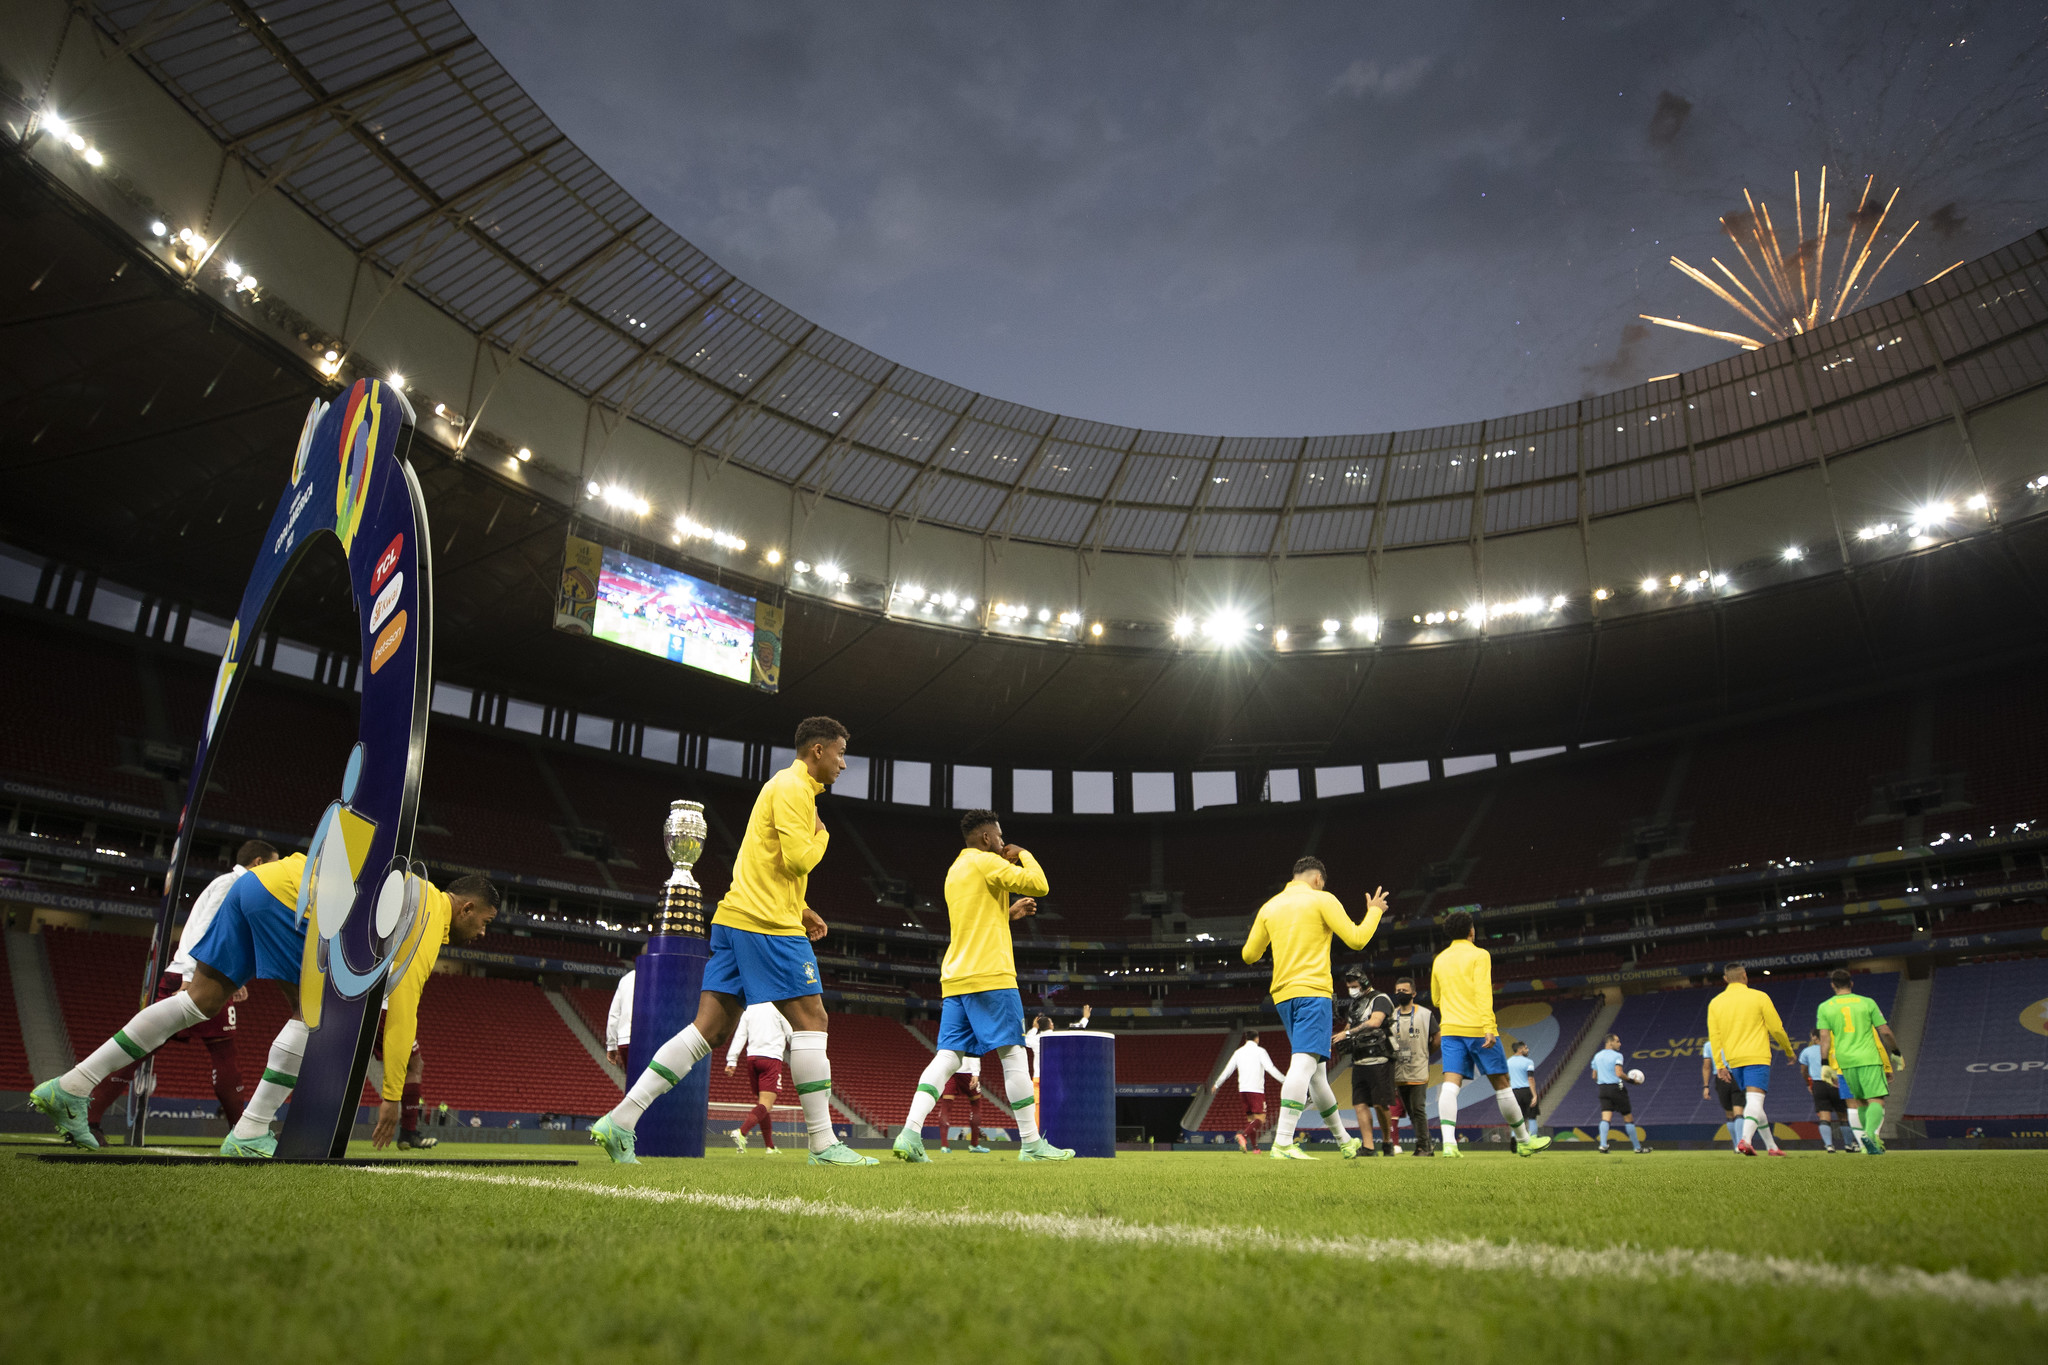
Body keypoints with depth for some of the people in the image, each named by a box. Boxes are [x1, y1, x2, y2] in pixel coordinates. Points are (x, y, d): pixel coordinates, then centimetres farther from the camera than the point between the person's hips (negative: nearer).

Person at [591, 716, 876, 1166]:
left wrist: (800, 909, 24)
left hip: (736, 920, 10)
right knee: (810, 1019, -4)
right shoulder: (794, 788, -9)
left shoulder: (787, 786, 23)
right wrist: (822, 834, 1)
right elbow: (797, 860, -19)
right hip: (769, 924, -10)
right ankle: (824, 1145, -1)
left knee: (710, 1028, 6)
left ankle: (619, 1121, 3)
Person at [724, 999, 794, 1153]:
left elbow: (740, 1035, 8)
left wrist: (731, 1061, 4)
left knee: (761, 1101, 13)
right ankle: (741, 1132, -32)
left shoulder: (749, 1009, 15)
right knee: (766, 1103, -10)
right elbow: (791, 1035, 5)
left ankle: (770, 1146, 13)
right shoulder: (778, 1008, 1)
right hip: (772, 1058, -6)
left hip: (752, 1058, 6)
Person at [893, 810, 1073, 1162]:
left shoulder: (955, 870, 22)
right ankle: (1031, 1143, 2)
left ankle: (910, 1133, -11)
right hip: (989, 975, -8)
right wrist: (1023, 854, 7)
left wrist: (1010, 913, 27)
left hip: (955, 979, 8)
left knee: (947, 1057, 2)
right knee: (1014, 1055, -2)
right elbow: (1038, 884, -9)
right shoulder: (985, 861, -5)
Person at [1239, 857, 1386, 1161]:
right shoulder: (1322, 899, 0)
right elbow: (1356, 940, -1)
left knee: (1316, 1070, 16)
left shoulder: (1269, 907, 15)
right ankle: (1282, 1143, -26)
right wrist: (1374, 911, 15)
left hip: (1283, 994, 7)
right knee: (1305, 1062, -15)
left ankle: (1343, 1139, 30)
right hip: (1312, 990, -7)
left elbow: (1249, 955, 17)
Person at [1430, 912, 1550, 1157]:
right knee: (1501, 1083, 9)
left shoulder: (1439, 960, 15)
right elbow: (1483, 991, -15)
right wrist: (1488, 1027, -21)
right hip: (1477, 1028, -4)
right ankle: (1524, 1141, 22)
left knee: (1450, 1085, -6)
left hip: (1450, 1029, 4)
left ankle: (1448, 1142, -23)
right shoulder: (1479, 955, -2)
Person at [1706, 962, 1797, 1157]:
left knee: (1753, 1102, 16)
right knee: (1755, 1100, -11)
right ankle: (1745, 1140, -30)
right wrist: (1789, 1051, 17)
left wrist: (1719, 1065, 6)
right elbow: (1776, 1028, 1)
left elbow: (1714, 1036, 4)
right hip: (1757, 1057, -4)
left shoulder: (1715, 1003, 8)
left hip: (1733, 1060, 4)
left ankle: (1772, 1146, 22)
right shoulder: (1759, 997, -1)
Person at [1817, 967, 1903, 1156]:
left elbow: (1824, 1038, -2)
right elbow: (1885, 1032, 5)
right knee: (1876, 1100, -5)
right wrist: (1896, 1053, 18)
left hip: (1845, 1060, 2)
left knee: (1860, 1101, 17)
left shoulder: (1825, 1007, 5)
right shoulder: (1867, 1002, 4)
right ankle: (1870, 1133, -29)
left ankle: (1871, 1139, 17)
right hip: (1869, 1058, -2)